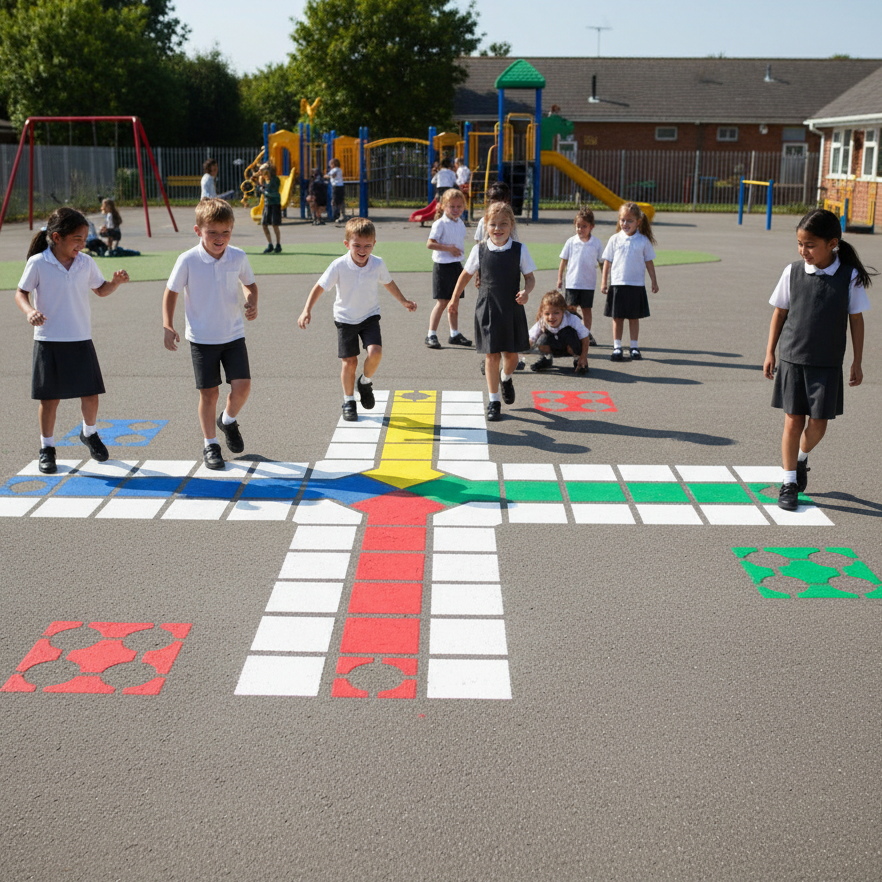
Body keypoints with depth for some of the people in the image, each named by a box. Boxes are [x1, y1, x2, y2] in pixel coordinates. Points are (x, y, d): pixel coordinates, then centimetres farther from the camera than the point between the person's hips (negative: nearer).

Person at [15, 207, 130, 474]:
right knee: (50, 398, 4)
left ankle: (89, 433, 34)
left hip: (81, 341, 3)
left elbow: (101, 289, 15)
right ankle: (46, 448, 20)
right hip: (49, 342, -3)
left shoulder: (86, 263, 2)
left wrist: (116, 282, -5)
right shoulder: (38, 263, -8)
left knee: (90, 393, 5)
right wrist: (30, 312, -21)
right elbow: (21, 293, -1)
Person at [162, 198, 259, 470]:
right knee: (209, 392, 3)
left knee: (242, 386, -8)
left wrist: (252, 303, -9)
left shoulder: (238, 257, -6)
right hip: (202, 338, -2)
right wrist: (168, 327, -11)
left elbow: (250, 284, 12)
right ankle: (210, 444, 21)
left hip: (234, 335, 2)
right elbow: (171, 292, -3)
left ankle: (229, 420, 25)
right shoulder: (188, 261, -13)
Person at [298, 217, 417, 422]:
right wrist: (307, 310, -23)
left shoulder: (378, 264, -12)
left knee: (375, 352, -20)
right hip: (345, 319, -1)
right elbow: (320, 287, -14)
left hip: (370, 316, 1)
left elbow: (388, 282, 8)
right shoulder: (339, 266, -20)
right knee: (349, 361, 1)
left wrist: (403, 301, 15)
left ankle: (366, 382, 12)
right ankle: (349, 401, 23)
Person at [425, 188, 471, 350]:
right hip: (443, 265, -7)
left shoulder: (461, 224, 10)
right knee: (442, 302, -6)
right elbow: (430, 244, -18)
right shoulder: (440, 224, -12)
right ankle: (431, 335, 0)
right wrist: (449, 248, -20)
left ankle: (455, 334, 20)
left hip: (457, 265, 7)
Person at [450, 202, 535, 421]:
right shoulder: (479, 250, -2)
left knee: (511, 354, 8)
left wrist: (526, 292, -18)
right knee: (491, 355, 0)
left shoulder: (519, 250, -3)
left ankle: (506, 379, 44)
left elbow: (530, 277, 2)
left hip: (512, 310, 1)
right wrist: (454, 299, 16)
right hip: (487, 310, 0)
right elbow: (466, 274, 12)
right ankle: (493, 401, 10)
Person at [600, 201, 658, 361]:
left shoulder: (643, 241, 0)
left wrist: (654, 282, 7)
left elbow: (649, 262, 7)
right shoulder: (615, 239, 1)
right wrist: (604, 281, 3)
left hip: (636, 285, 0)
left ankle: (634, 347, 16)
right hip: (617, 284, 0)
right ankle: (617, 347, 11)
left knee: (634, 317, 7)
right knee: (617, 317, 4)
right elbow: (607, 261, 5)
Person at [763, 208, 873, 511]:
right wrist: (770, 353, 6)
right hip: (792, 359, 0)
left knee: (818, 422, 5)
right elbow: (779, 313, 6)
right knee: (793, 420, 2)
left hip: (828, 364, 0)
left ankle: (802, 456, 37)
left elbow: (856, 319, 1)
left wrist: (857, 362, 3)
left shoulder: (850, 276, -7)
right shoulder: (793, 271, -4)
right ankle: (789, 481, 14)